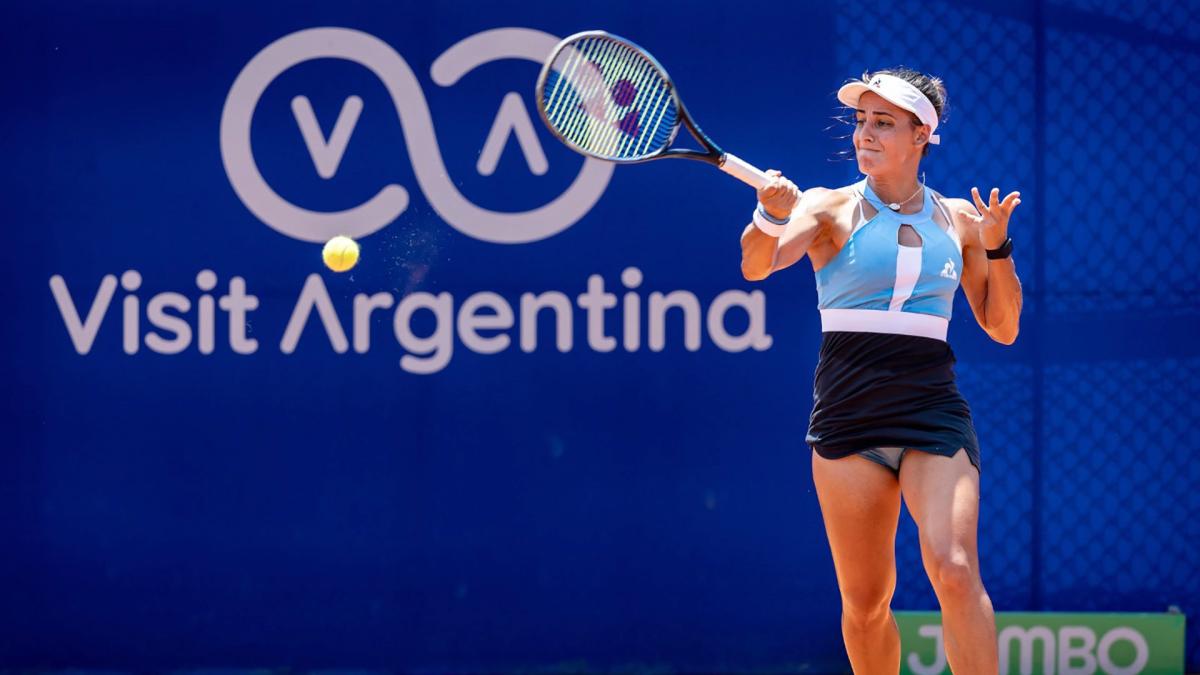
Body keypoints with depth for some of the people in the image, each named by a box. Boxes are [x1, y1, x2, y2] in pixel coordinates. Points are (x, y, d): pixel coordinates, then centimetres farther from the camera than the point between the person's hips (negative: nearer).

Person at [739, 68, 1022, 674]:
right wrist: (772, 216, -35)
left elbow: (1002, 328, 14)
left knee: (954, 569, -20)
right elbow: (756, 265, -14)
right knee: (864, 600, 3)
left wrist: (997, 246, 0)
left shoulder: (957, 218, 11)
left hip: (934, 412, 0)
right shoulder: (830, 208, 4)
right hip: (847, 413, 0)